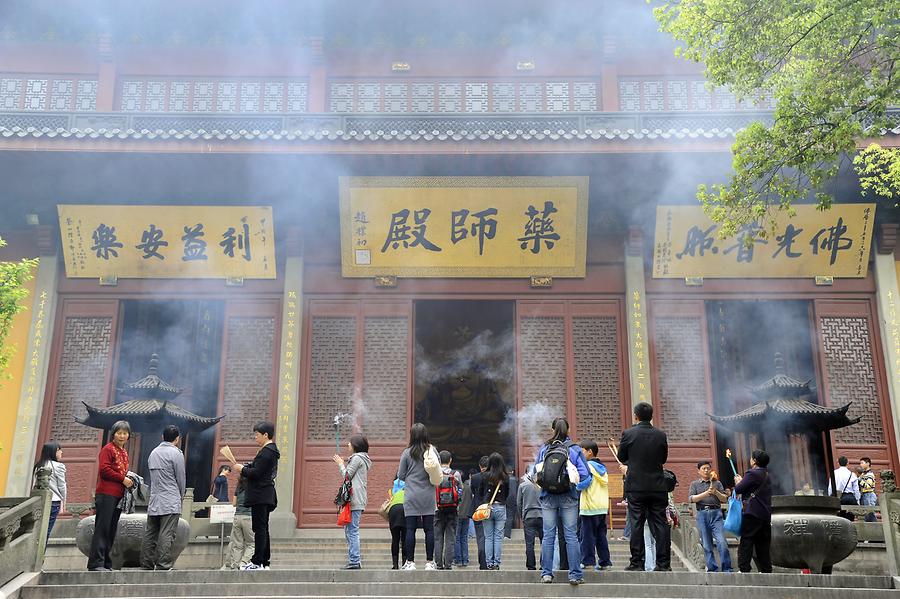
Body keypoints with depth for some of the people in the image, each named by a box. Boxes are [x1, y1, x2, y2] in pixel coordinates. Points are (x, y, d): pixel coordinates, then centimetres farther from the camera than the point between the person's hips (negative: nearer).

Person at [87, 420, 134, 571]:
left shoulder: (124, 452, 21)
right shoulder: (108, 449, -4)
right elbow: (104, 469, -15)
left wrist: (129, 480, 9)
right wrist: (123, 479, -14)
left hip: (118, 495, 8)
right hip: (106, 495, -8)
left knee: (111, 530, 9)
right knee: (102, 529, -9)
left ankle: (106, 563, 13)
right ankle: (96, 563, -8)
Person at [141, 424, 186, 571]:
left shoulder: (153, 453, 14)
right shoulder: (176, 453, -7)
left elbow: (153, 477, 15)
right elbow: (181, 478, -3)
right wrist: (180, 495, 15)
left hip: (153, 501, 7)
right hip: (170, 503, -7)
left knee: (150, 534, 8)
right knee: (166, 536, -6)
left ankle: (146, 565, 10)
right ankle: (163, 566, -8)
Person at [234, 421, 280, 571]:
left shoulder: (266, 452, -14)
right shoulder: (273, 450, 18)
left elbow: (256, 473, -20)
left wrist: (242, 469, -5)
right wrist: (245, 467, 11)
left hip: (260, 496, -11)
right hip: (267, 496, 11)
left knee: (259, 529, -8)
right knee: (263, 529, 13)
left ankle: (257, 562, -6)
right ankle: (264, 562, 17)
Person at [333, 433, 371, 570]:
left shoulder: (357, 458, -9)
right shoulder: (362, 459, 22)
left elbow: (347, 475, -10)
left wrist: (340, 464, 3)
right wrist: (342, 463, 19)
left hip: (355, 500, -11)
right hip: (357, 500, 11)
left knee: (352, 530, -11)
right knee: (349, 530, 14)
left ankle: (354, 561, -12)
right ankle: (353, 560, 15)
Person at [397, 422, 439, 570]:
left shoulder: (407, 453, -5)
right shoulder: (432, 451, -2)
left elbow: (401, 476, 1)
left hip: (411, 497, -1)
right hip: (428, 497, 1)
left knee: (410, 529, 3)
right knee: (429, 529, 6)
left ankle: (410, 562, 5)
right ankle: (430, 562, 9)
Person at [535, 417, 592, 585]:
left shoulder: (544, 449, 1)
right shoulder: (575, 450, -2)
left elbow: (538, 472, 7)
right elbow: (585, 475, -5)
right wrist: (575, 484, 12)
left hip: (548, 497, 1)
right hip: (569, 497, -1)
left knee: (548, 536, 5)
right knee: (571, 536, 2)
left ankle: (546, 573, 6)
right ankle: (575, 574, 2)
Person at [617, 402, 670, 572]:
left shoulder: (628, 434, -7)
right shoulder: (661, 435, 1)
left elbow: (621, 457, 3)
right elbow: (664, 458, 12)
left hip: (635, 486, -2)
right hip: (658, 486, 2)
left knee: (636, 524, 2)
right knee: (660, 524, 6)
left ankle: (637, 562, 3)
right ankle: (663, 563, 6)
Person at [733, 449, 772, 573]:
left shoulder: (751, 473, -11)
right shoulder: (766, 475, 16)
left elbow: (738, 489, -12)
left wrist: (738, 482, 8)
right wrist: (742, 481, 22)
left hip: (752, 513, -8)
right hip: (766, 515, 8)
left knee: (746, 541, -6)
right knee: (763, 544, 11)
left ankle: (744, 569, -11)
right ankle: (766, 570, 11)